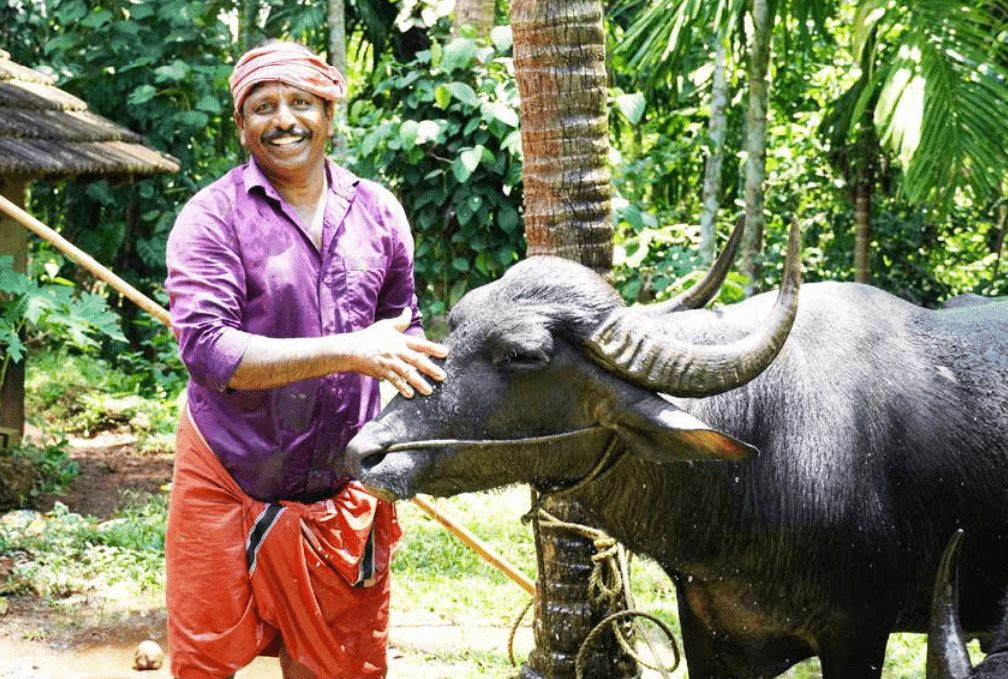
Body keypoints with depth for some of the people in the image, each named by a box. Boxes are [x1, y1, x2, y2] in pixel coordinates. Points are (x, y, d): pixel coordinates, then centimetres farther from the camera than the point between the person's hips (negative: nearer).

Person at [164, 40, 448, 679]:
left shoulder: (378, 211, 2)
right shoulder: (212, 218, -12)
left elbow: (404, 326, 16)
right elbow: (207, 348, -25)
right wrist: (349, 350, -31)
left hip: (343, 482, 4)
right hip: (231, 478, -3)